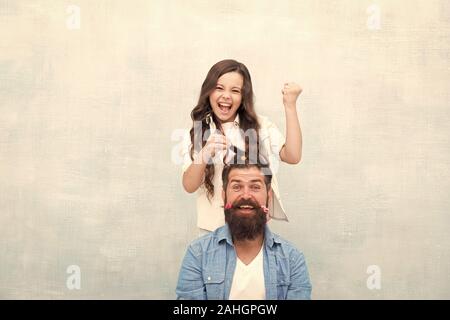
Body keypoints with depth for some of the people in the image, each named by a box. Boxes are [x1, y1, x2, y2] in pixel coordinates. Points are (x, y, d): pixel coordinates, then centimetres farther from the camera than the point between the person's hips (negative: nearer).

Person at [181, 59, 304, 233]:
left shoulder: (260, 126, -1)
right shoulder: (196, 133, 1)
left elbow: (293, 156, -16)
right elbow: (189, 186, -8)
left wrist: (290, 105, -17)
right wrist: (203, 156, -27)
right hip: (212, 228, 1)